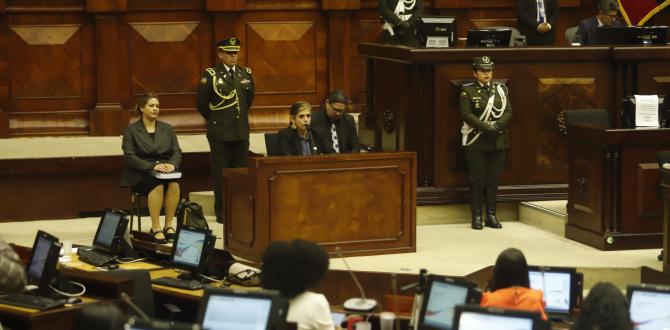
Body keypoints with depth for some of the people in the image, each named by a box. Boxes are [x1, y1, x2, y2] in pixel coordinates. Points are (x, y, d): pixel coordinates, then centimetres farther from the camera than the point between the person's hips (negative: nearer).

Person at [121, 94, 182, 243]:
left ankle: (169, 225, -25)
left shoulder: (167, 128, 16)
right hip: (141, 173, -3)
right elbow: (130, 157, -6)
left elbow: (177, 152, 9)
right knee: (157, 185, -36)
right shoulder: (131, 130, 4)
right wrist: (152, 166, -21)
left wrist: (172, 164, -15)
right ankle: (156, 228, -32)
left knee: (174, 184, -32)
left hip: (165, 170, 3)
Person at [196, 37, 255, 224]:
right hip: (219, 132, -4)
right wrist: (214, 120, 8)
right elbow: (201, 103, -1)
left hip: (242, 131, 4)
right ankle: (221, 213, 6)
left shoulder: (246, 74, 8)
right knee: (221, 173, 1)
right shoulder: (211, 75, -7)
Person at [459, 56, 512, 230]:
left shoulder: (500, 89, 10)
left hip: (498, 142, 3)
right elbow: (466, 114, -11)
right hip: (476, 142, -3)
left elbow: (508, 111, 2)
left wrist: (497, 126, -16)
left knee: (493, 180, 6)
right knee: (478, 180, -1)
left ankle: (491, 215, 12)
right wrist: (485, 128, -20)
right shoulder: (467, 91, -1)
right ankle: (477, 216, 5)